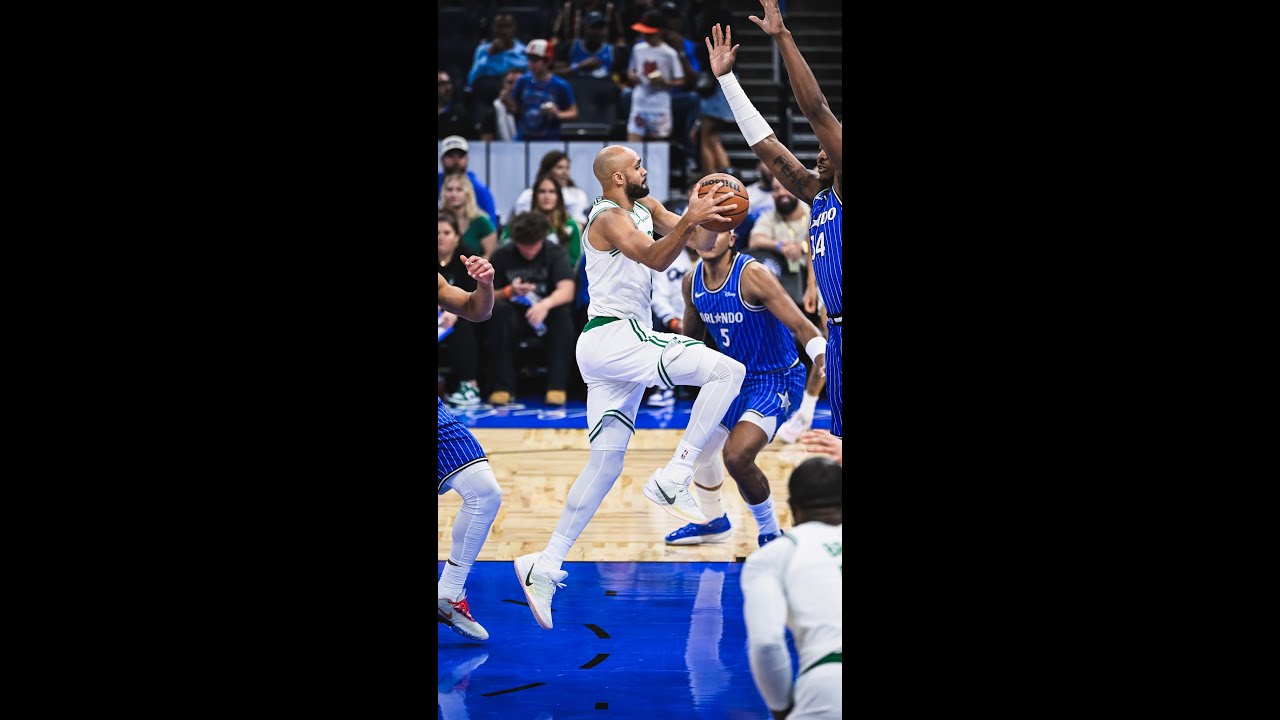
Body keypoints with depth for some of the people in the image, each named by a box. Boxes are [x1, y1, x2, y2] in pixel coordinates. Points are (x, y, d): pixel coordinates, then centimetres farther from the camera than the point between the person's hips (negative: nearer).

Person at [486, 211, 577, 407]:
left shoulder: (556, 253, -8)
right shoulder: (501, 256, -4)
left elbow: (567, 290, -24)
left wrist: (545, 304, -45)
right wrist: (509, 292, -24)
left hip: (546, 316, -1)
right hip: (515, 316, 1)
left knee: (563, 311, -33)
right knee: (498, 310, -32)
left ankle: (557, 385, -31)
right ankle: (502, 386, -28)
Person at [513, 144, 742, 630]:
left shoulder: (646, 208, 17)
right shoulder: (610, 218, -11)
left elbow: (701, 241, 16)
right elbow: (655, 258, -28)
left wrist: (709, 215, -5)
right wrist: (688, 220, -41)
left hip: (619, 345, 10)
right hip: (614, 336, -10)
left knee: (606, 462, 7)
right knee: (728, 371, -16)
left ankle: (545, 566, 3)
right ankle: (672, 480, -19)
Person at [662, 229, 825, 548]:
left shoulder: (752, 275, -25)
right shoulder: (692, 282, -3)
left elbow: (801, 326, -30)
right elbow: (690, 337, 17)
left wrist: (827, 366, -42)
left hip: (777, 380, -8)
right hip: (735, 377, 8)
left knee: (737, 455, -26)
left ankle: (771, 535, -4)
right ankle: (714, 521, 47)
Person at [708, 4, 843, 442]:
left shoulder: (844, 188, -5)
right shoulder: (817, 195, 17)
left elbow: (816, 110, -12)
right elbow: (765, 144, 20)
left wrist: (783, 37, -15)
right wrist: (726, 78, 20)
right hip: (835, 331, 9)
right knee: (840, 439, 10)